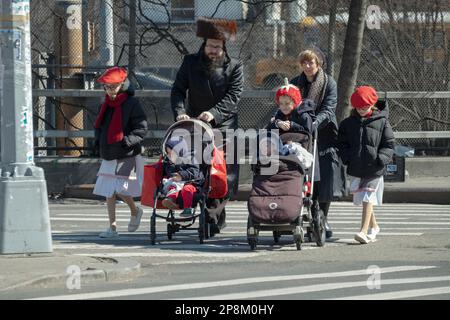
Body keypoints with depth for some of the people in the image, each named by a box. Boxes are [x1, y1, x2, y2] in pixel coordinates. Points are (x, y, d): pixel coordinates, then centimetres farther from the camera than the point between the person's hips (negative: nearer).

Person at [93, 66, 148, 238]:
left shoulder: (132, 104, -9)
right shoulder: (106, 105, 13)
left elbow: (141, 129, -12)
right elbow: (99, 126, 25)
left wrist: (127, 141, -24)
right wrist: (98, 142, 7)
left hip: (126, 157, -7)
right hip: (108, 156, 7)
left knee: (121, 189, -10)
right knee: (108, 192, 6)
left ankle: (135, 211, 19)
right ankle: (112, 227, 13)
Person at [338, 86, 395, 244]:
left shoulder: (381, 122, 0)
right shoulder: (348, 123, 10)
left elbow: (388, 144, 0)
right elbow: (343, 144, 13)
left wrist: (381, 159, -14)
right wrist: (347, 158, -3)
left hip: (374, 168, -5)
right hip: (357, 168, 5)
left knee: (367, 198, -12)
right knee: (363, 199, 14)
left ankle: (364, 231, -16)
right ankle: (373, 226, 33)